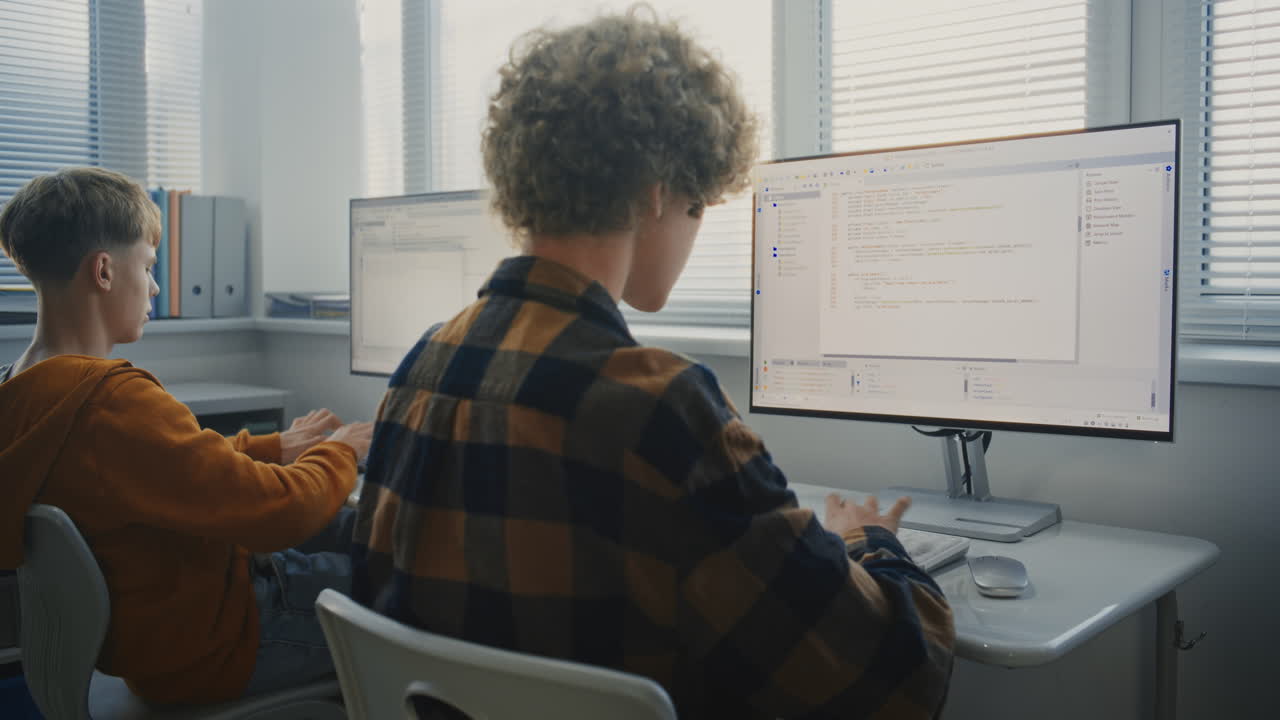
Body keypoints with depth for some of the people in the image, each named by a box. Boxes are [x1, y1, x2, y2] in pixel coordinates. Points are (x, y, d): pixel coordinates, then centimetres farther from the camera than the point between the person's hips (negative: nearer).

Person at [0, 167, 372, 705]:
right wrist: (339, 452, -8)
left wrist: (276, 446, 15)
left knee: (351, 527, 21)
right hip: (208, 645, -10)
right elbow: (282, 511, -28)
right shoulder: (114, 403, -32)